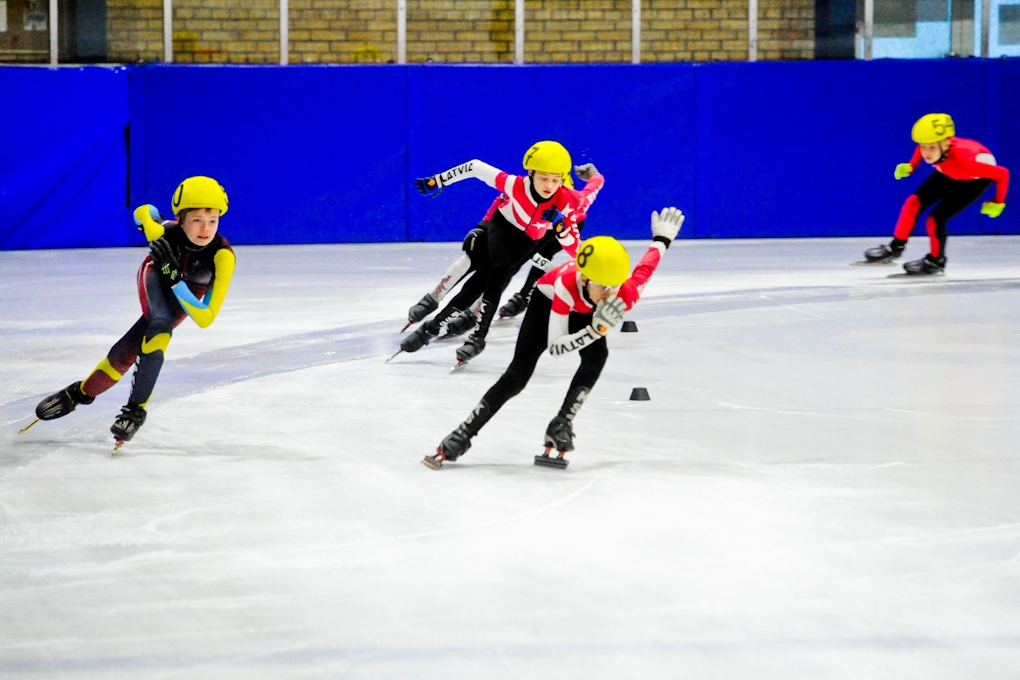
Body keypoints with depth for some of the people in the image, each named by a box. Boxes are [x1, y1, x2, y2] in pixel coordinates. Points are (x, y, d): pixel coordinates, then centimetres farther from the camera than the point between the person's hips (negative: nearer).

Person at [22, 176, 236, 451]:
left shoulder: (222, 255, -41)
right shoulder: (164, 232, -36)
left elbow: (204, 319, -44)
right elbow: (143, 211, -12)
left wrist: (174, 275, -49)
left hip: (188, 292, 0)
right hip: (156, 277, 0)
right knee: (160, 329, -25)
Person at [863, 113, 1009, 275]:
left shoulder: (962, 161, -44)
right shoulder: (930, 143, -29)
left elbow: (1002, 174, -34)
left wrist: (998, 203, -21)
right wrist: (910, 167, -9)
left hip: (978, 176, -5)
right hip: (951, 171, 5)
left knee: (936, 218, -13)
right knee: (915, 202, -2)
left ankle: (936, 261, 13)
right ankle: (896, 247, 20)